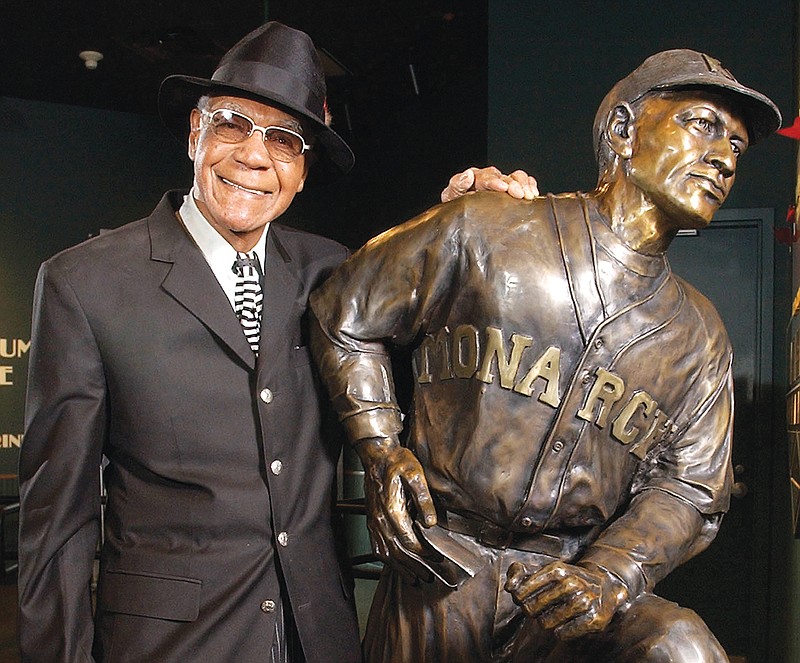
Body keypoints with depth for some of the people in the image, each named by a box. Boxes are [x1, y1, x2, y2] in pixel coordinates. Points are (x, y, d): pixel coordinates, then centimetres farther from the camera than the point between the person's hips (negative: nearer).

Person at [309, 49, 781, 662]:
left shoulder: (699, 337, 8)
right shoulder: (482, 231, -3)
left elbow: (687, 489, 6)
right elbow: (346, 316, 7)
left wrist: (608, 577, -12)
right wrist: (381, 447, -3)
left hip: (566, 590, 2)